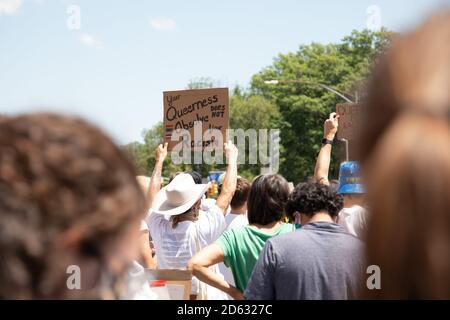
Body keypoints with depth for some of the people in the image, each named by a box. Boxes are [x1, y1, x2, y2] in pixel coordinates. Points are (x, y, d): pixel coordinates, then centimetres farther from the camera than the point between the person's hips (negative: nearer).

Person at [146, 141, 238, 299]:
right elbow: (227, 192, -8)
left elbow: (154, 195, 9)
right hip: (206, 295, -4)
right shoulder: (202, 229, -20)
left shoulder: (160, 229, -10)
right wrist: (232, 157, 5)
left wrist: (159, 160, 21)